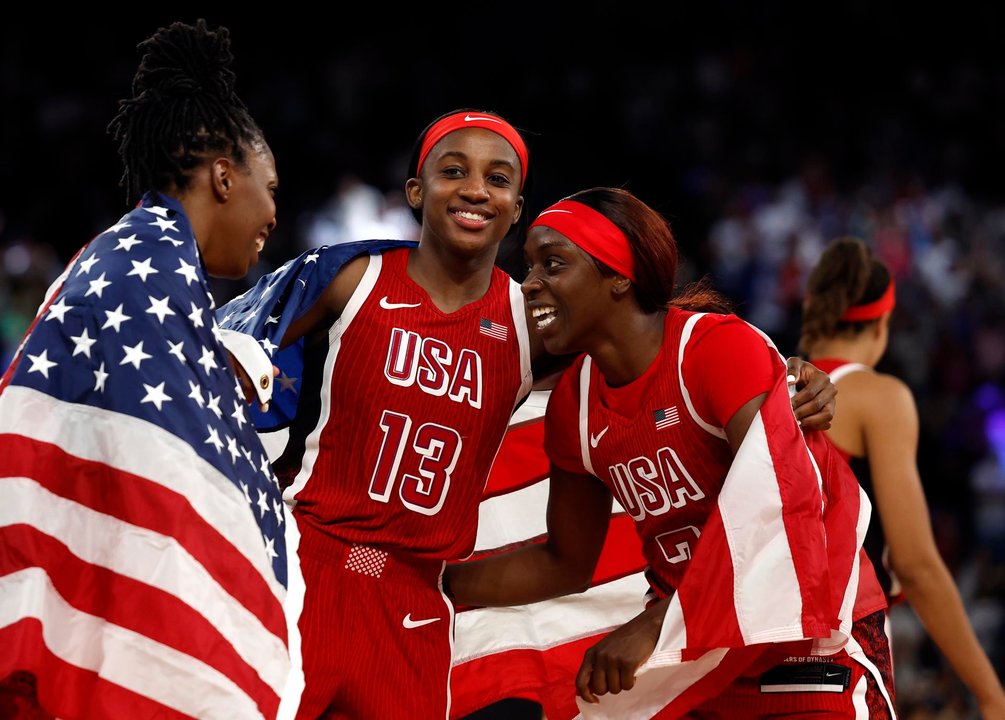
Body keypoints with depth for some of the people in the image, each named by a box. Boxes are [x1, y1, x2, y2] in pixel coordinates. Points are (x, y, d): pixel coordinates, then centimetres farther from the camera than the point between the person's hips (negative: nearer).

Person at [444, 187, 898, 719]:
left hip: (815, 641, -6)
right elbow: (566, 563, 15)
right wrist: (436, 582, 4)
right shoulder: (573, 405, 2)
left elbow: (781, 519, -29)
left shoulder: (722, 349, -19)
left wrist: (654, 627, -31)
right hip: (694, 652, 6)